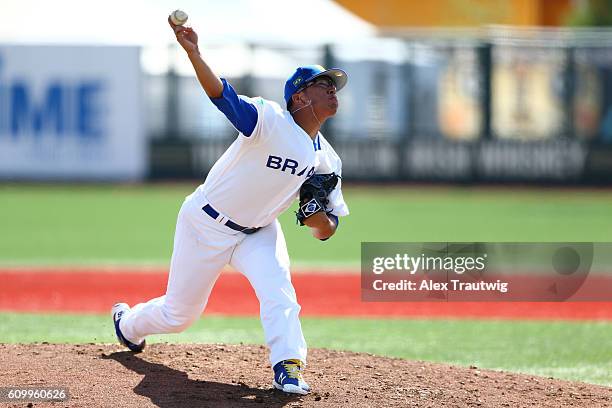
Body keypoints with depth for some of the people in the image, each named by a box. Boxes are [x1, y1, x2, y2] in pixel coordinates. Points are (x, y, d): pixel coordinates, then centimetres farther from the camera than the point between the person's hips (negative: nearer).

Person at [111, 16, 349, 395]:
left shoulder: (326, 159, -3)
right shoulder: (270, 119, -22)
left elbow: (327, 230, 2)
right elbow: (222, 95, -40)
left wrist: (321, 220, -23)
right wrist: (194, 54, -57)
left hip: (258, 232, 5)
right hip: (207, 225, -5)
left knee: (278, 290, -26)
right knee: (179, 314, 9)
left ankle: (289, 367, -24)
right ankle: (128, 322, 40)